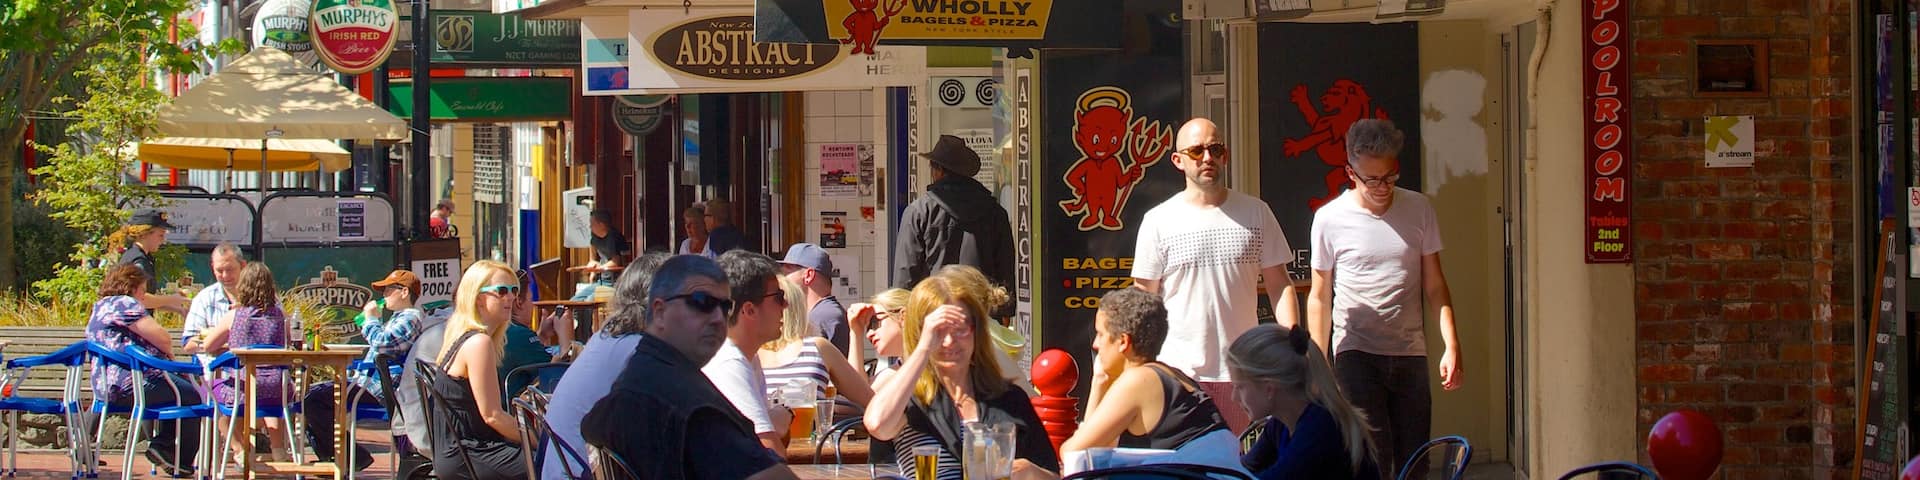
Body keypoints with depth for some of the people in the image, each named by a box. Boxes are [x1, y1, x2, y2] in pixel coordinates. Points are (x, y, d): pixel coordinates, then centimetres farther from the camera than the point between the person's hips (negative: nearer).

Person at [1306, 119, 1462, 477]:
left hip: (1410, 354, 3)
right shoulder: (1330, 219, -3)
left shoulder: (1419, 210, 4)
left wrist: (1452, 345, -2)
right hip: (1356, 354, -3)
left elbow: (1434, 284, 9)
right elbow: (1319, 297, 4)